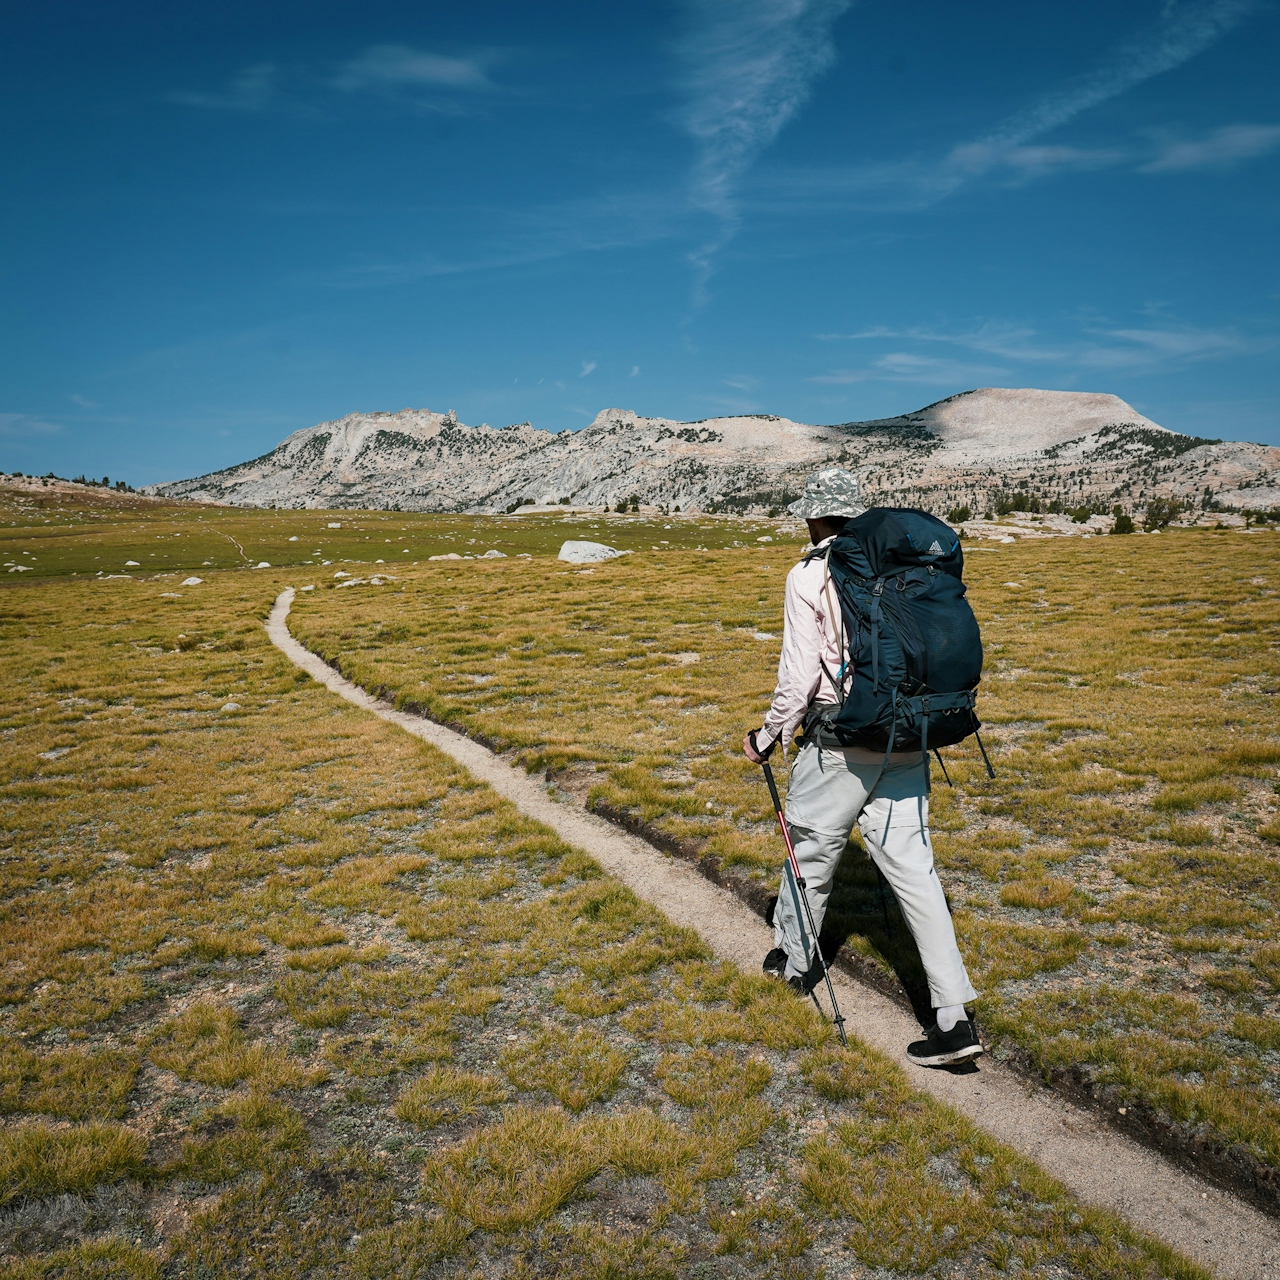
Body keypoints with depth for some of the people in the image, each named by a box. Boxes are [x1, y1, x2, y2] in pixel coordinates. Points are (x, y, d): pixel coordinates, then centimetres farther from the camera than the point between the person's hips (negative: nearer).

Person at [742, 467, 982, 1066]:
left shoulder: (809, 576, -8)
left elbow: (800, 674, -11)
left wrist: (769, 735, 3)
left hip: (842, 741, -5)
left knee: (811, 848, 16)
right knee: (911, 866, 6)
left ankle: (794, 958, 37)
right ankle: (954, 1017, 4)